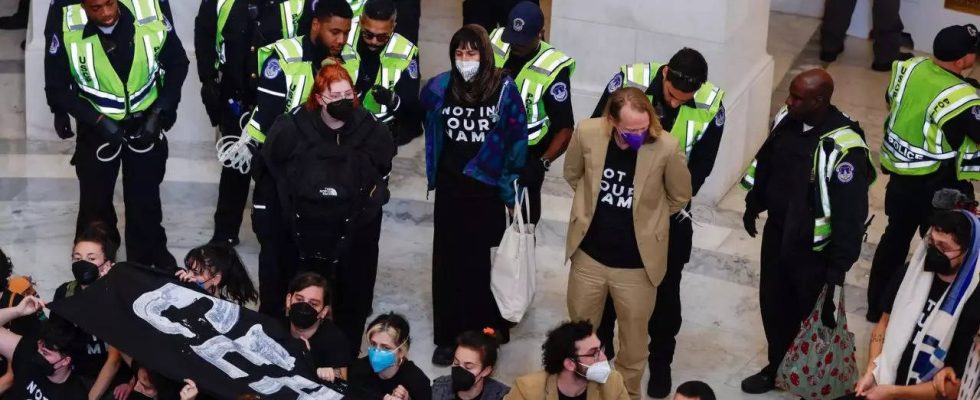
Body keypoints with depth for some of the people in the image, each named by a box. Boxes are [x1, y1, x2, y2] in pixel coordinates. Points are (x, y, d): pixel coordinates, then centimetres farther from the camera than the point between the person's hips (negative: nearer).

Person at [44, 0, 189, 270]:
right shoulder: (68, 30, -21)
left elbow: (177, 64, -5)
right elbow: (56, 88, -10)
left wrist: (158, 113, -12)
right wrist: (97, 120, -20)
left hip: (145, 123, 0)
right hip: (97, 127, 0)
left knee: (145, 199, 13)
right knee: (95, 201, 13)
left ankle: (148, 265, 31)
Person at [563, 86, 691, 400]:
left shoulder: (666, 147, -23)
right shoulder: (587, 133, -18)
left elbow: (680, 197, -2)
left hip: (637, 264, -2)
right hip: (589, 256, 2)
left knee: (633, 342, 17)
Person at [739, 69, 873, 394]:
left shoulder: (844, 148, -29)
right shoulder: (786, 120, -7)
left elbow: (851, 212, -26)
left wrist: (838, 267, -23)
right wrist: (753, 205, 22)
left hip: (813, 248, -7)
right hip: (776, 233, 7)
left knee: (814, 314, 10)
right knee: (773, 304, 20)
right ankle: (778, 367, 42)